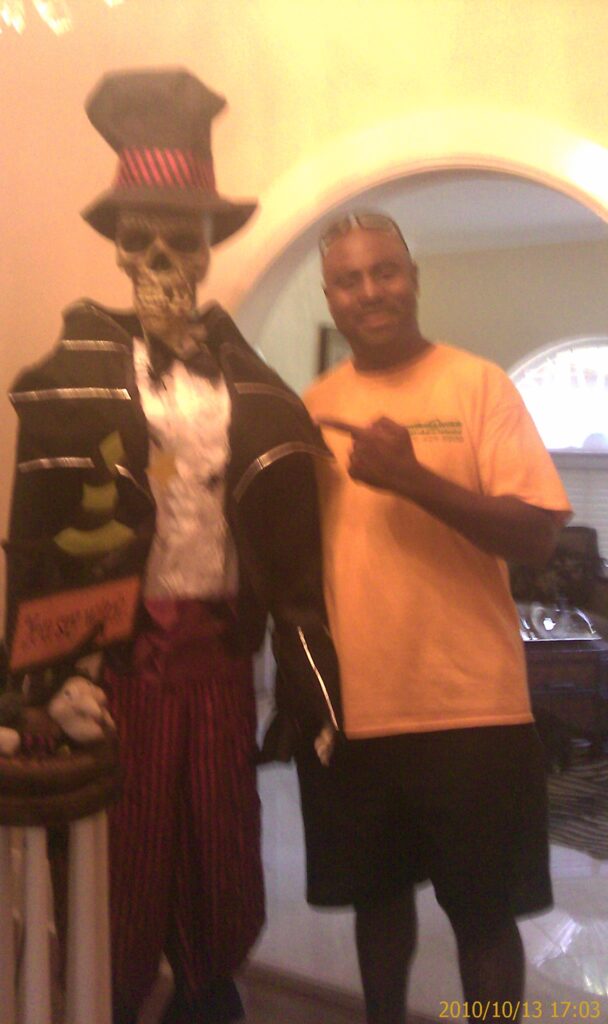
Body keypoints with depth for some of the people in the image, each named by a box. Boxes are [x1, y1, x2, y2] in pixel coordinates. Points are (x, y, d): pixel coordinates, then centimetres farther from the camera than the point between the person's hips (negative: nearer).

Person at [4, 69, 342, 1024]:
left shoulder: (250, 382, 7)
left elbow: (289, 546, 6)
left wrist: (314, 692, 4)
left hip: (219, 658, 3)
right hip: (116, 655, -3)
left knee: (219, 881, 14)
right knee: (120, 884, 9)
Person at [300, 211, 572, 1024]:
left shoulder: (479, 384, -4)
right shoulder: (312, 407, 6)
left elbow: (537, 536, -11)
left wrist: (415, 478, -23)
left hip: (471, 708, -3)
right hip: (349, 709, 3)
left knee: (484, 911, 10)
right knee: (377, 895, 19)